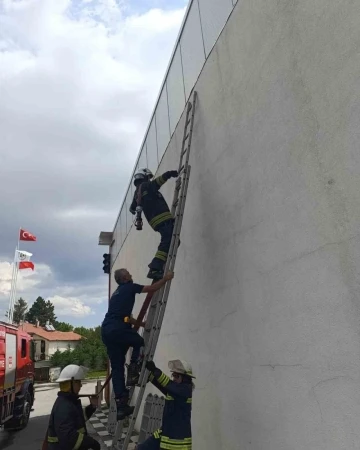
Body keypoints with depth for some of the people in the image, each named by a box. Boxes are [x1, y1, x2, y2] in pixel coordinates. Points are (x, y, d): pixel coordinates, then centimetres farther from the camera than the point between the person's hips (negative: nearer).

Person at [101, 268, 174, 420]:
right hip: (117, 329, -8)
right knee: (140, 343, 20)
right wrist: (166, 278, 16)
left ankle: (121, 406, 9)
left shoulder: (117, 293, 29)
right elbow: (152, 289, 4)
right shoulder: (129, 287, 5)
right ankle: (133, 372, 3)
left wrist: (141, 323, 38)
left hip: (106, 331, 8)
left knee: (117, 368, 10)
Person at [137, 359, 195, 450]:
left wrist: (155, 370, -33)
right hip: (165, 433, 9)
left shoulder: (186, 389, -16)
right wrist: (148, 372, -8)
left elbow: (169, 384, -29)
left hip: (178, 437, -9)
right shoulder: (173, 390, 10)